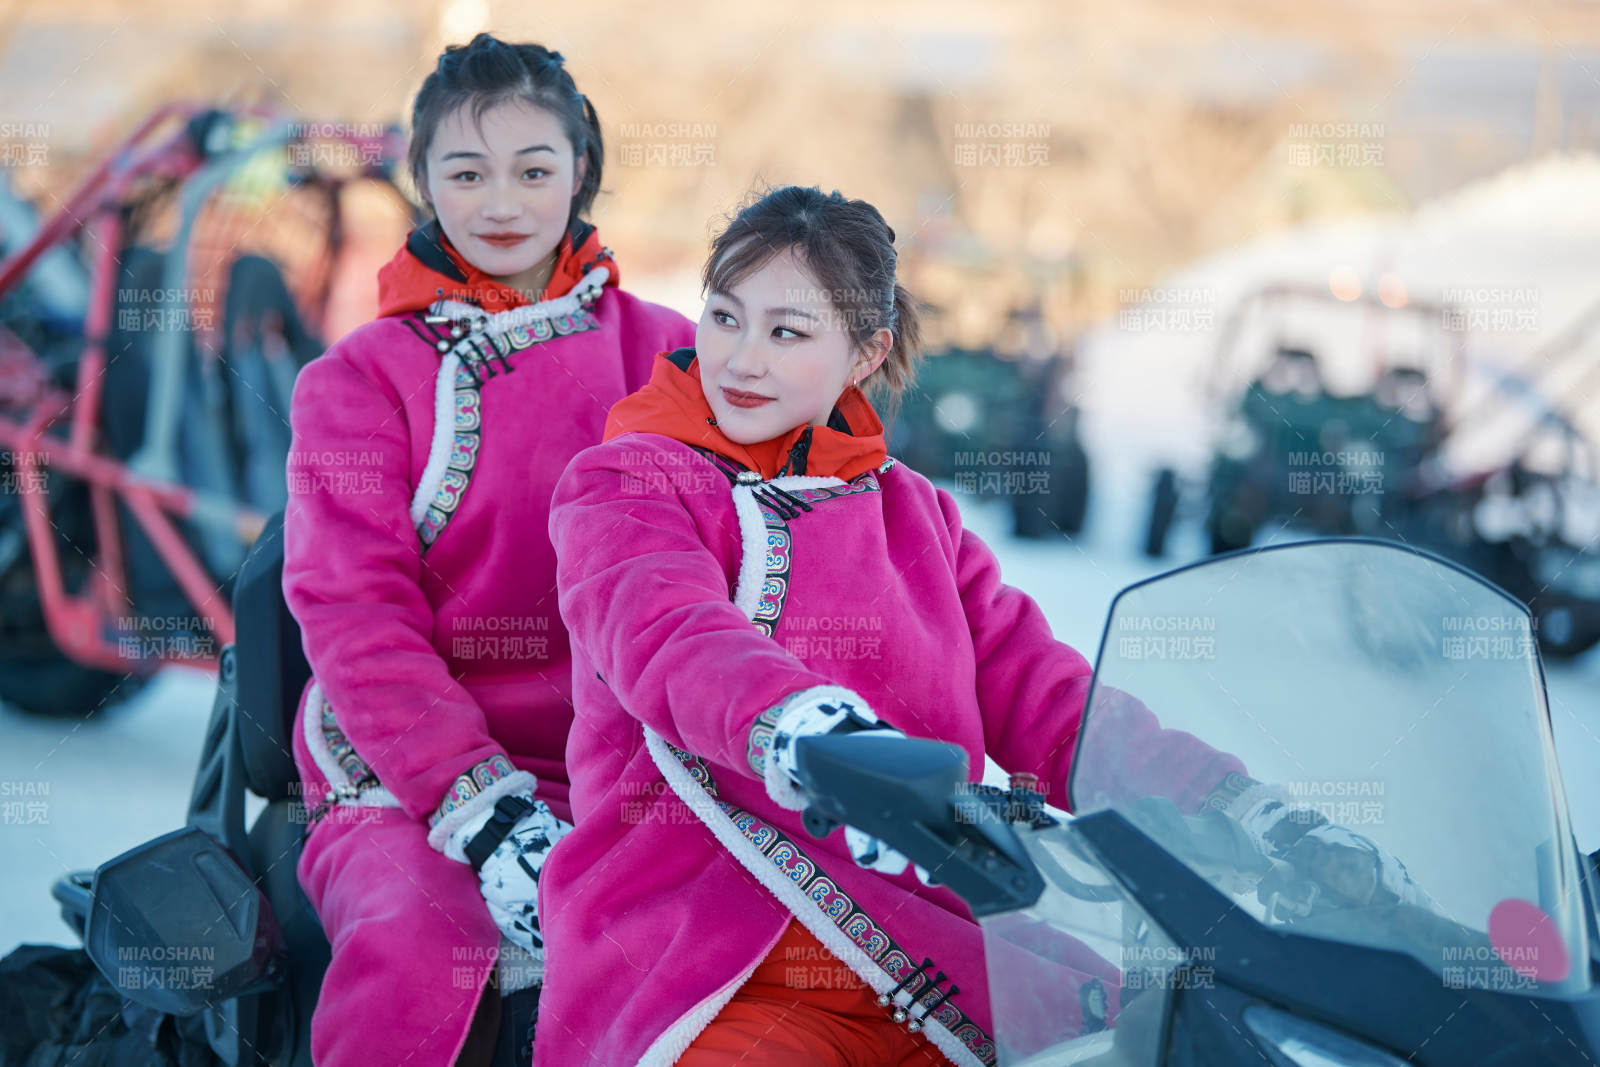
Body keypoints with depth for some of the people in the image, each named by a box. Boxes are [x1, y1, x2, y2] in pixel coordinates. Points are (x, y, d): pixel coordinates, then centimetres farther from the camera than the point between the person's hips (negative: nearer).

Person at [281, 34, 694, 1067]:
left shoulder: (668, 356, 13)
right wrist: (484, 811, -18)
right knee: (419, 952, -33)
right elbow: (355, 614, -4)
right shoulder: (359, 379, 7)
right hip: (402, 778, -2)